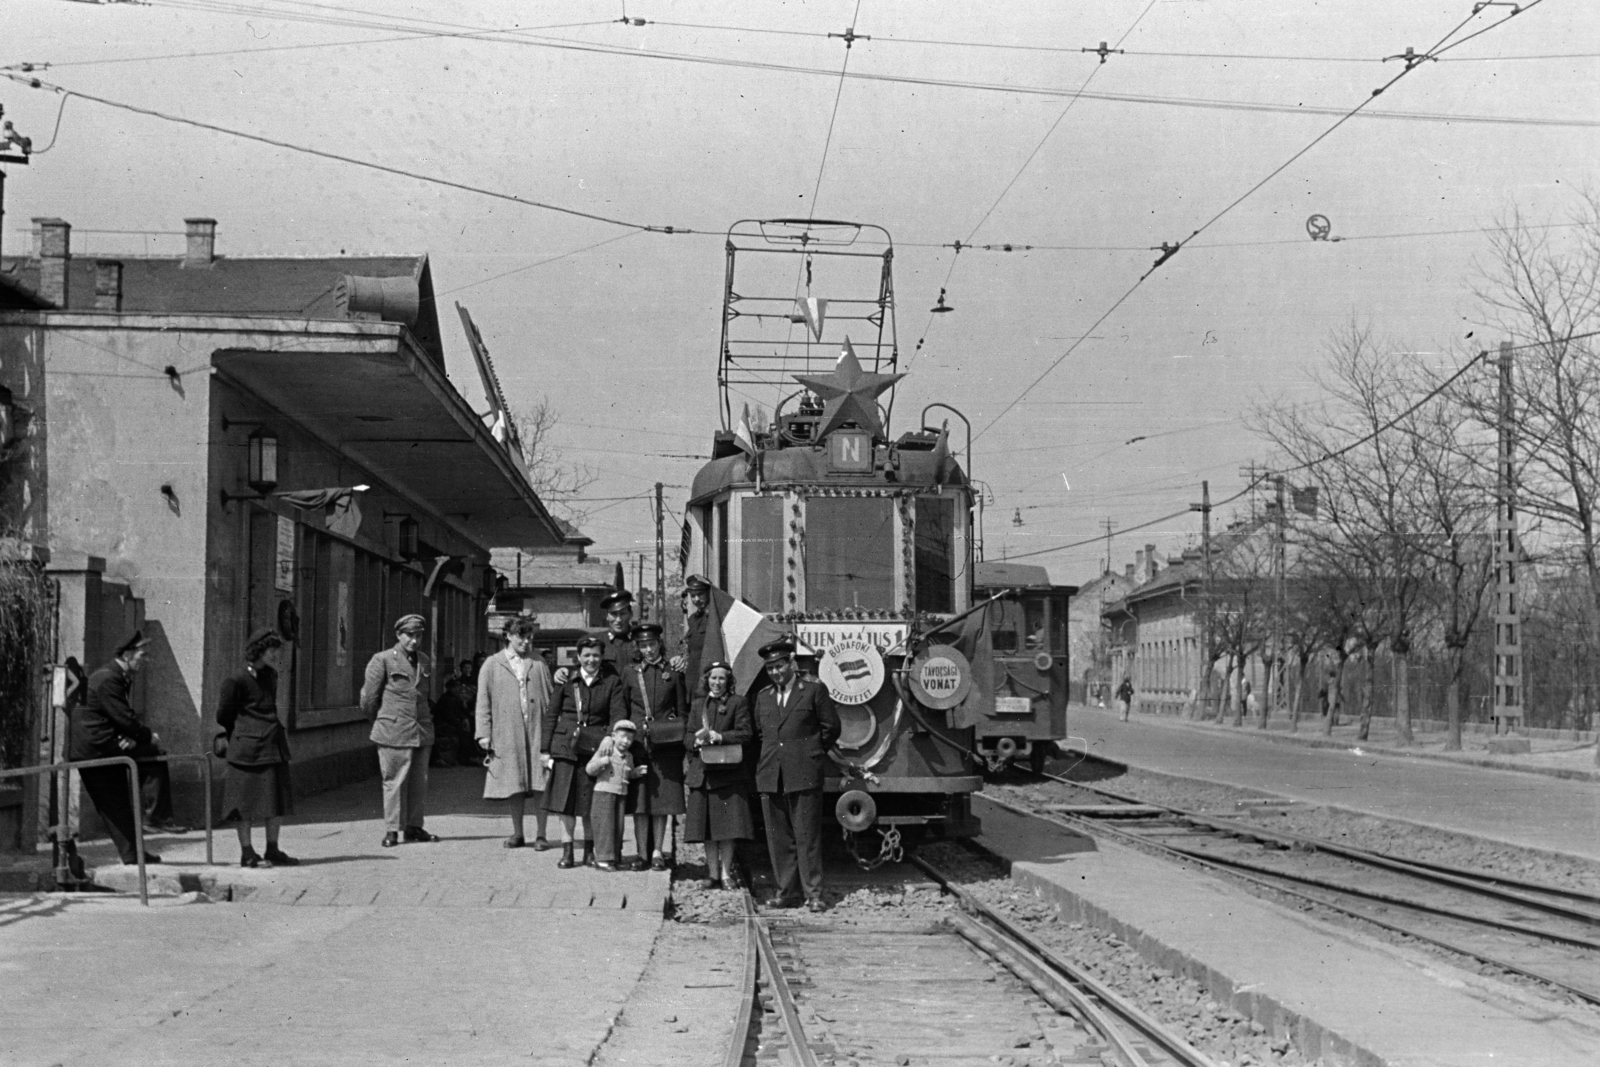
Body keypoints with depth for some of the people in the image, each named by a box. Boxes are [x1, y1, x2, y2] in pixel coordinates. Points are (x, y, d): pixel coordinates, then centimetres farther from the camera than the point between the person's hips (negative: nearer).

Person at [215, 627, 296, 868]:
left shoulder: (270, 677, 10)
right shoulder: (237, 681, -13)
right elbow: (224, 715, -2)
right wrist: (227, 737, 9)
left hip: (273, 744, 7)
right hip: (248, 747, -7)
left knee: (277, 800, 9)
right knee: (246, 801, 1)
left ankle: (273, 850, 17)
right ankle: (246, 851, 9)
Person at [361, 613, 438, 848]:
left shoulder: (423, 660, 14)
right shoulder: (383, 660, -3)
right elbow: (369, 698, 1)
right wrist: (381, 721, 10)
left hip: (422, 731, 5)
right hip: (394, 732, -5)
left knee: (419, 781, 7)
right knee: (394, 781, -2)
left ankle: (414, 826, 15)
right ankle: (392, 830, 4)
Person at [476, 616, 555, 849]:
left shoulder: (539, 664, 12)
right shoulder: (492, 665, 9)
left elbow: (551, 697, 11)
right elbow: (483, 701, 6)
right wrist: (484, 733, -1)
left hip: (537, 733, 0)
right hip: (507, 734, 0)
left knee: (540, 786, -4)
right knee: (513, 787, 4)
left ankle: (541, 834, 3)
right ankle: (517, 834, 16)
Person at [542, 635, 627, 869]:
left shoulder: (612, 683, 6)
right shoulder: (566, 681, 7)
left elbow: (619, 716, -1)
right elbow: (551, 715, 9)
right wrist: (545, 749, 4)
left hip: (594, 749, 0)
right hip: (564, 747, 0)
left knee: (591, 804, 2)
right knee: (564, 800, -1)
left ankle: (589, 850, 17)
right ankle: (567, 851, 7)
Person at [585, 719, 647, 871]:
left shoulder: (628, 756, 10)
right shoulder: (605, 752, -7)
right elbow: (590, 769, -8)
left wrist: (637, 772, 6)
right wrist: (601, 762, -25)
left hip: (621, 795, 6)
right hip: (604, 792, -6)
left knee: (618, 827, 7)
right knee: (605, 825, -8)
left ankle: (615, 858, 17)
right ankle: (602, 859, -6)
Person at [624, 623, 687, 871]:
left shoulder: (673, 674, 6)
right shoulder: (630, 674, 8)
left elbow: (682, 712, 8)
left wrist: (681, 742, -1)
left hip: (666, 745, 0)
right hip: (637, 742, 0)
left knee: (663, 798, 0)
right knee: (639, 801, -1)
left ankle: (658, 852, 7)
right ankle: (642, 853, 4)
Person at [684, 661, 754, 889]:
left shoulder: (738, 703, 3)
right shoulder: (698, 704, 15)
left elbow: (747, 733, -5)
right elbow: (688, 736, 13)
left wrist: (720, 737, -17)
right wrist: (697, 741, -9)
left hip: (729, 772, -3)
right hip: (702, 773, 3)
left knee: (728, 825, -4)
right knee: (707, 826, 3)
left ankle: (726, 872, 4)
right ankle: (713, 873, 9)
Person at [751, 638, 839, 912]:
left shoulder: (814, 691, 2)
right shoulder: (763, 697, 16)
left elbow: (831, 727, 5)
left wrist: (812, 754, 8)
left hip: (804, 776, -5)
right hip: (770, 776, 5)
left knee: (807, 837, -5)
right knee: (778, 838, 5)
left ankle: (813, 894, -2)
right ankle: (787, 892, 11)